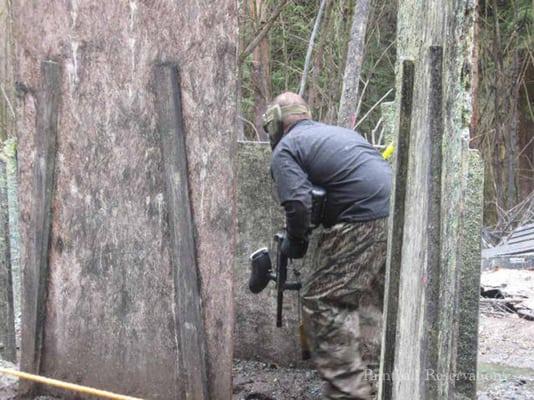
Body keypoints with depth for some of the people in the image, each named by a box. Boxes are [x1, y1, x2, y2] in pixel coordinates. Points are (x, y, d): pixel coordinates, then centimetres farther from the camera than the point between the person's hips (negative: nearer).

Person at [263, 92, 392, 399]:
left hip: (362, 225, -8)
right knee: (370, 300, 20)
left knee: (323, 302, -1)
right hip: (397, 215, 8)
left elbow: (298, 203, -12)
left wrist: (295, 243, 5)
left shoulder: (286, 149, 3)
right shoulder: (342, 132, 28)